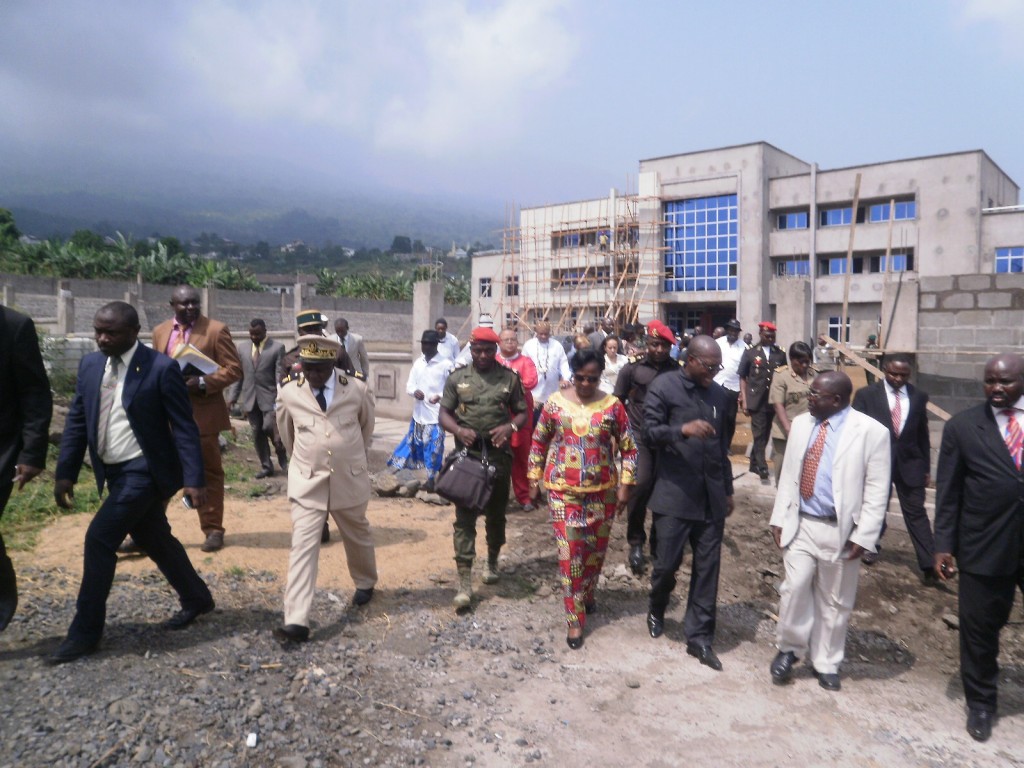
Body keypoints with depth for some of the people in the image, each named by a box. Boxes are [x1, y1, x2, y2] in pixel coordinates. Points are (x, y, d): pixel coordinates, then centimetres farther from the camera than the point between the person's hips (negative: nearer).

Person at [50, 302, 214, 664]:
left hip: (144, 470, -7)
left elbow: (184, 427, -14)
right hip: (113, 472, 7)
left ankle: (85, 631, 5)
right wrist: (65, 472, 5)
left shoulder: (161, 368, -15)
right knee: (154, 540, 17)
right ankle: (196, 598, 35)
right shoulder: (90, 365, 4)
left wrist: (194, 479, -19)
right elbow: (77, 421, 10)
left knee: (99, 540, -10)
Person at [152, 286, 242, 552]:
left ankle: (213, 530, 18)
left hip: (203, 413, -4)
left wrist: (203, 383, -21)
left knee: (208, 474, 6)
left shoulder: (216, 330, -5)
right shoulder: (160, 331, 11)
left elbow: (234, 369, -8)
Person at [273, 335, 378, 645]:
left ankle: (365, 583, 47)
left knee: (358, 536, 20)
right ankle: (296, 621, -5)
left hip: (349, 479, 1)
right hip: (307, 482, 0)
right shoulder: (288, 392, -9)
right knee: (302, 546, -7)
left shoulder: (357, 389, -11)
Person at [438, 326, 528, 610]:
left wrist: (510, 426, -15)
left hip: (499, 454, 1)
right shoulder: (457, 377, 2)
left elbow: (523, 412, 6)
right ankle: (464, 580, -1)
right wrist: (459, 430, -17)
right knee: (464, 516, -3)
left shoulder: (509, 378, 2)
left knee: (496, 513, 15)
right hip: (466, 454, -1)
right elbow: (444, 413, 3)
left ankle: (492, 561, 38)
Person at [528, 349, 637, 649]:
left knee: (596, 550, 15)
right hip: (563, 490, -1)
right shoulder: (555, 402, -4)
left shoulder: (612, 405, -5)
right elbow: (539, 442, 5)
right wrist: (534, 481, 6)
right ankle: (575, 619, 11)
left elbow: (629, 448, 1)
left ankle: (587, 594, 43)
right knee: (570, 553, -1)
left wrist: (624, 485, -3)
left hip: (602, 491, 1)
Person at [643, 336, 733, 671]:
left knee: (708, 566, 7)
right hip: (674, 492, -4)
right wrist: (683, 429, -27)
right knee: (668, 562, 2)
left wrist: (728, 489, 18)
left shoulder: (718, 394, 10)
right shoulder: (663, 387, -5)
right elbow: (649, 432, -10)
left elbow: (722, 444, 16)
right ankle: (656, 609, 33)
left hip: (711, 496, 5)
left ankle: (699, 636, 19)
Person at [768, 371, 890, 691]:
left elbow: (877, 490, -8)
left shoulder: (871, 431, -10)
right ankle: (789, 648, 23)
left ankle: (825, 663, 28)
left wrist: (863, 535, -12)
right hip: (800, 524, 3)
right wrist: (780, 518, 6)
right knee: (794, 588, 0)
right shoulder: (801, 424, 5)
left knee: (834, 601, 11)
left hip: (841, 530, -3)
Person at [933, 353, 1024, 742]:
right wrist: (943, 544, -4)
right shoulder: (962, 426, -2)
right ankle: (981, 703, 31)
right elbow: (948, 490, -1)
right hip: (985, 546, -1)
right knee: (980, 628, 12)